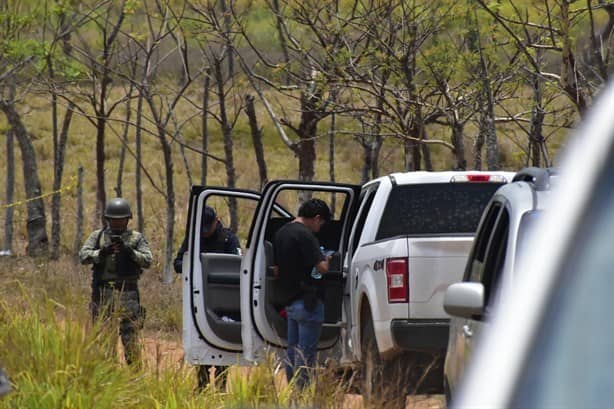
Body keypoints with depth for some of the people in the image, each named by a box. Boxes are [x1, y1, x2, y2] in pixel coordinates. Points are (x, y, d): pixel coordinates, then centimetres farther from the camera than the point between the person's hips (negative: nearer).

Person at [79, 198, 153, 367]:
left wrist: (130, 252, -19)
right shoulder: (97, 236, 9)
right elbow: (83, 256, -3)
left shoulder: (136, 238, 7)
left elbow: (147, 260, -4)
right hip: (103, 293, 1)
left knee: (130, 334, -5)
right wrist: (102, 253, -20)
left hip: (128, 294, -1)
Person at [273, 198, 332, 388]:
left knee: (292, 350, 13)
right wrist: (326, 260, 1)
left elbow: (277, 269, 21)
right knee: (306, 353, -6)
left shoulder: (280, 234, 13)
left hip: (290, 300, 9)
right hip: (308, 301, -9)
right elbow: (322, 267, -19)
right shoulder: (305, 235, -15)